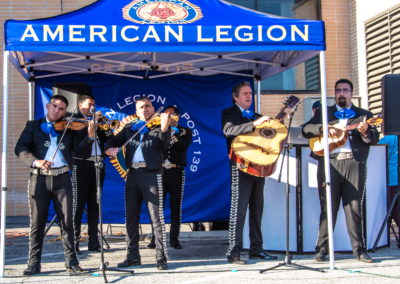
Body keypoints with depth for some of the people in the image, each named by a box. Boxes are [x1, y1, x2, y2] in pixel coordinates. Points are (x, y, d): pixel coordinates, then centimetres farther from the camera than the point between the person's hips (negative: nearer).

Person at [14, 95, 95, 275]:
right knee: (37, 223, 3)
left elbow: (79, 148, 0)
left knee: (67, 222, 1)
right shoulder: (33, 126, 9)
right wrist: (36, 161, -23)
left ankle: (71, 262, 7)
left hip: (62, 179, 1)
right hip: (39, 178, -1)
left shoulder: (68, 129, 13)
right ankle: (34, 263, 12)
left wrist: (90, 137, -20)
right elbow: (20, 148, -4)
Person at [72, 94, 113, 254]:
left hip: (98, 165, 6)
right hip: (81, 164, -6)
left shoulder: (98, 120, 19)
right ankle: (74, 243, -6)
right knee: (78, 204, -7)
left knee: (94, 205, 8)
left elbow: (109, 138, 12)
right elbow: (78, 136, -16)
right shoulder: (75, 119, 3)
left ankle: (93, 242, 11)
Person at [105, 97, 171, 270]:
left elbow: (164, 145, -14)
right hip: (132, 175, 5)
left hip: (151, 174, -5)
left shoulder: (158, 126, 3)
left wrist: (164, 129, -35)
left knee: (157, 218, -6)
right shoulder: (130, 128, 16)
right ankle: (133, 257, 17)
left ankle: (161, 258, -1)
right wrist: (109, 148, -6)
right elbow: (115, 140, 18)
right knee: (131, 218, 8)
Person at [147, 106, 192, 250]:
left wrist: (171, 132, -12)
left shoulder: (185, 131, 10)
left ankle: (174, 238, 9)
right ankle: (155, 238, 6)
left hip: (176, 172, -1)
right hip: (160, 171, 1)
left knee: (176, 207, 1)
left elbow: (184, 146, -10)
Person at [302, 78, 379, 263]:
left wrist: (365, 132, -16)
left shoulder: (364, 115, 17)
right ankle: (322, 248, 3)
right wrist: (324, 128, -11)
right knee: (328, 207, -1)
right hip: (330, 162, 0)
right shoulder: (323, 113, 19)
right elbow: (306, 130, 7)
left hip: (354, 163, 0)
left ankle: (359, 249, 4)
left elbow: (375, 139, 6)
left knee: (354, 206, -2)